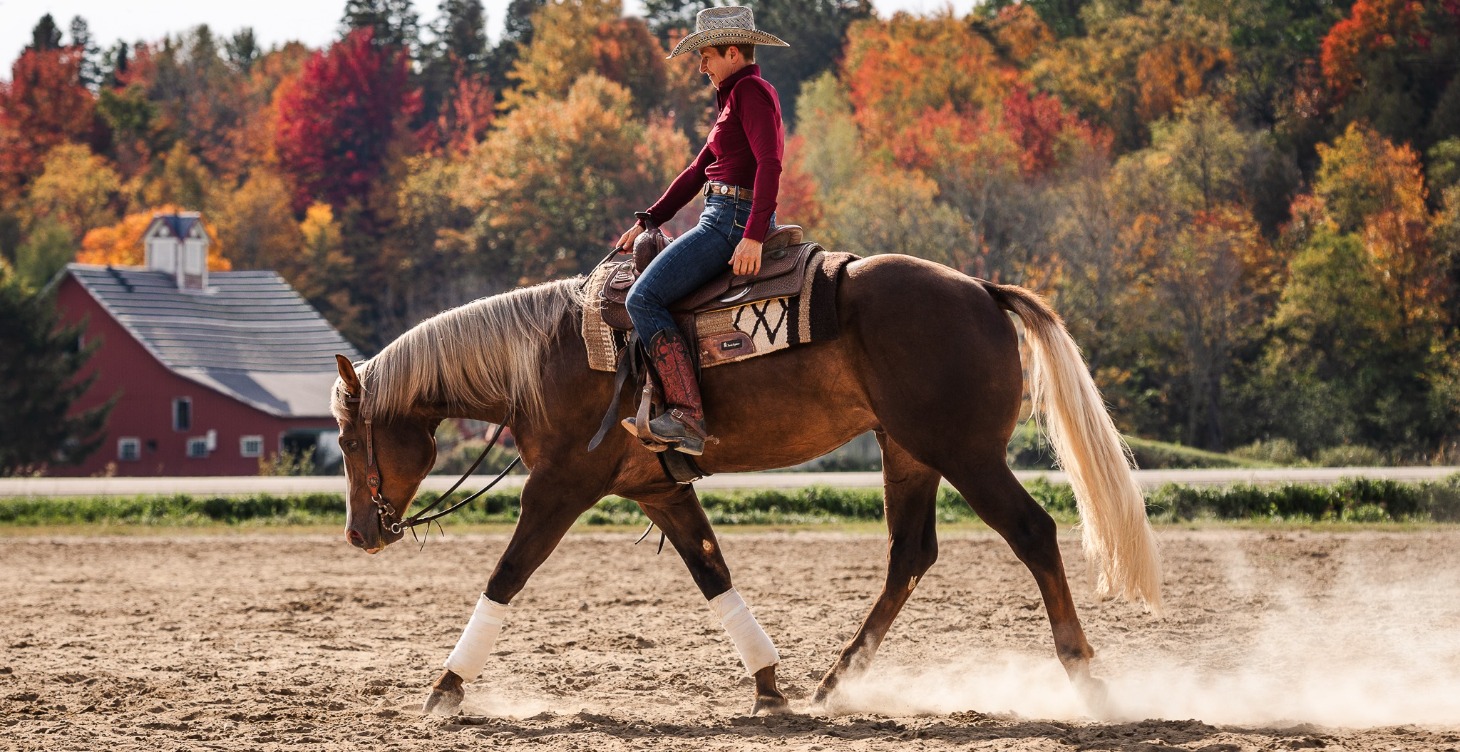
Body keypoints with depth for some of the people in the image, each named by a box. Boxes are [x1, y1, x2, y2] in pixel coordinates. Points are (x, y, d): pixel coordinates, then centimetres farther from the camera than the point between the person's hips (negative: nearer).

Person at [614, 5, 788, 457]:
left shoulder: (750, 90, -9)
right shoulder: (735, 97, 23)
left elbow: (769, 163, -22)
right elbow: (698, 171, 24)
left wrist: (754, 237, -30)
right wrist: (648, 221, 18)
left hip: (733, 221, -11)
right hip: (722, 220, 11)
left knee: (644, 298, -21)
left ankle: (687, 416, -30)